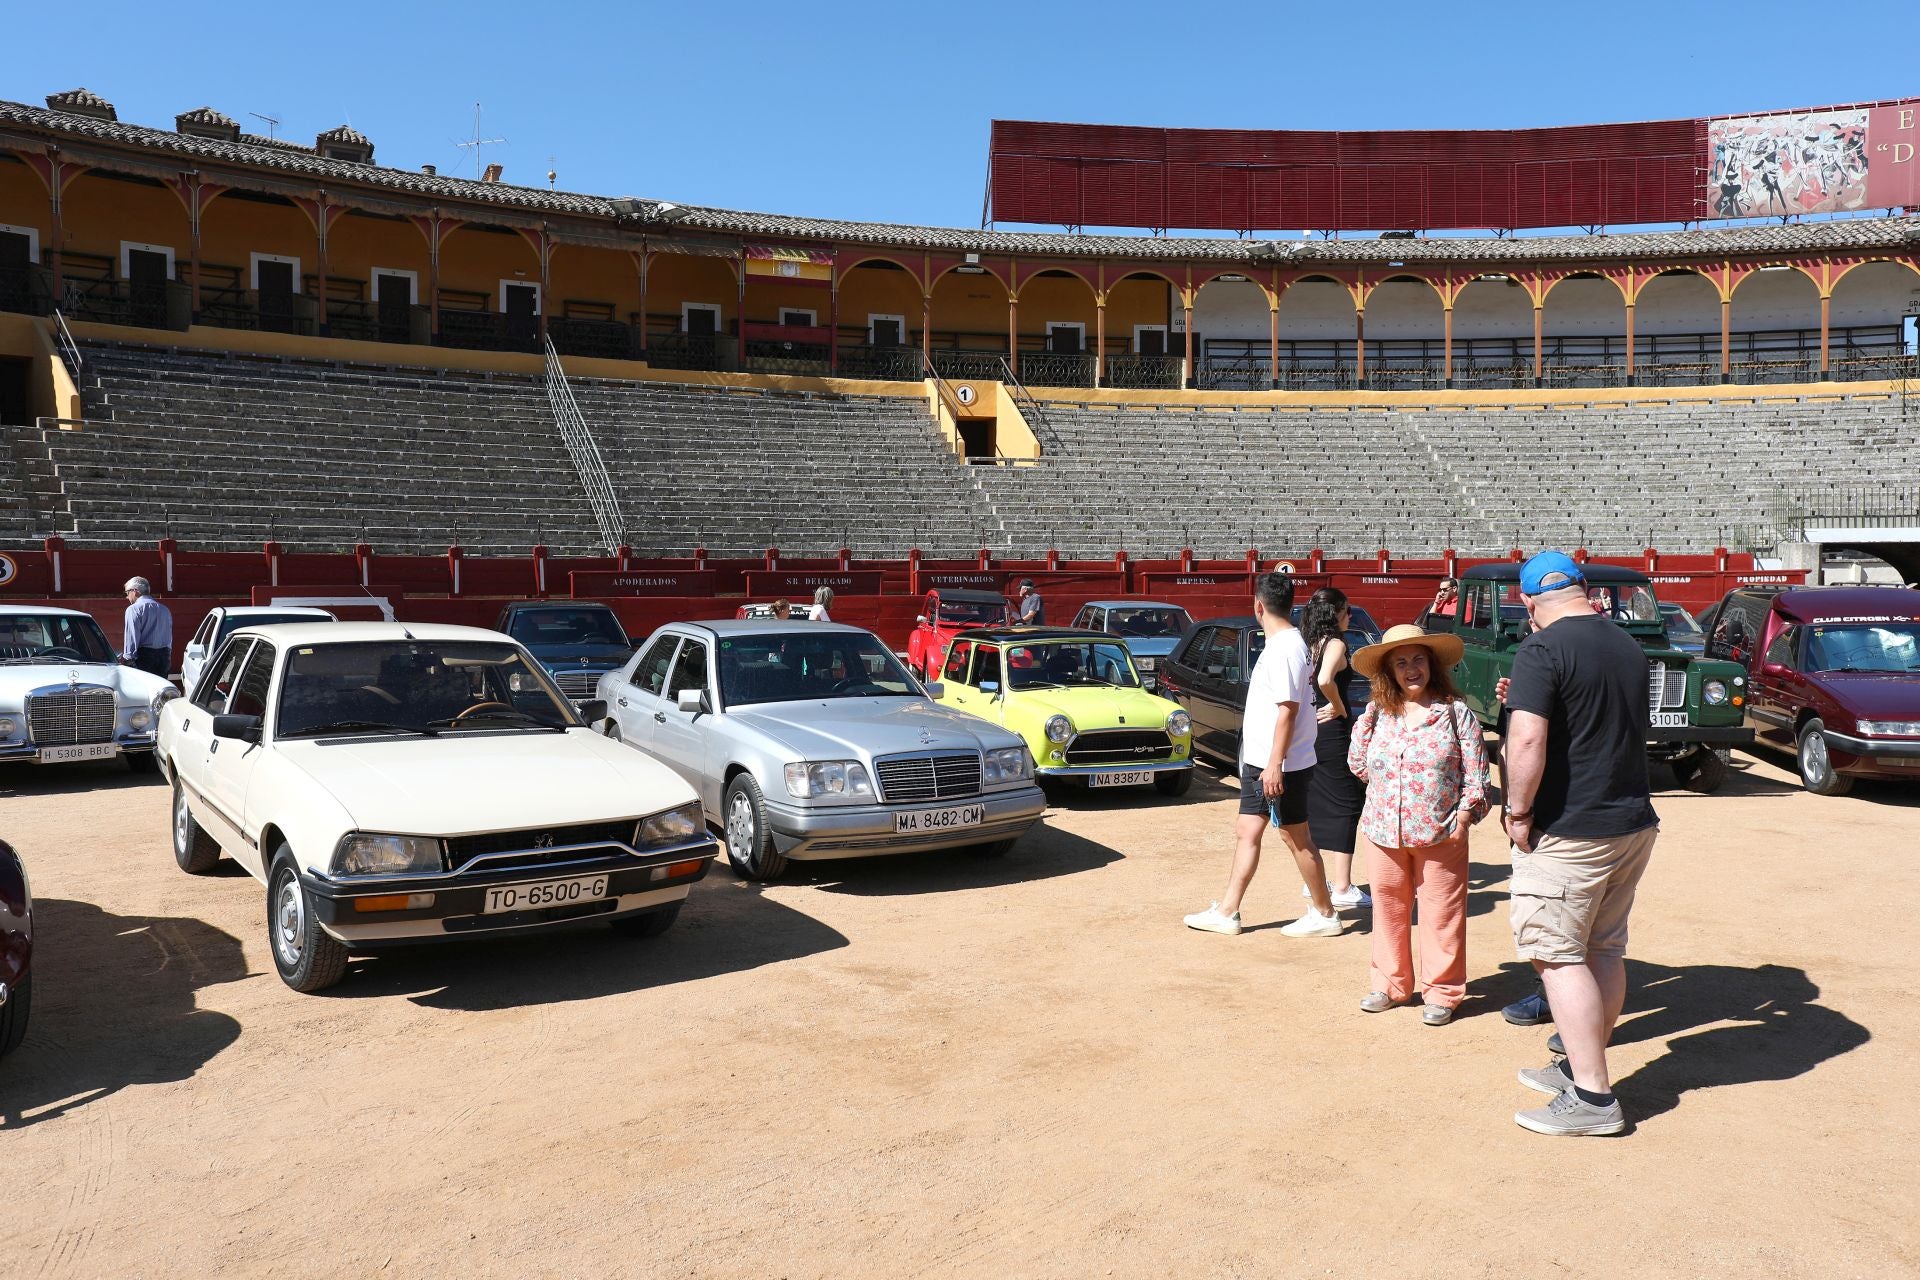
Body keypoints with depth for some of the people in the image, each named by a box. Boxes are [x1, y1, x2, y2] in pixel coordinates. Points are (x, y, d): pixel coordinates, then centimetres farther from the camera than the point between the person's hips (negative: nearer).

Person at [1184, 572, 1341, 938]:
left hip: (1280, 766, -10)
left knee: (1296, 838, 2)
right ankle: (1226, 912, 16)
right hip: (1260, 761, 10)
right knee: (1246, 833, 11)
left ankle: (1325, 914, 15)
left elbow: (1288, 710, -23)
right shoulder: (1285, 644, 11)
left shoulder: (1285, 649, -19)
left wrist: (1275, 765, -24)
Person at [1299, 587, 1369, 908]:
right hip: (1332, 734, -8)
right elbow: (1325, 681, -31)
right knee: (1345, 806, -2)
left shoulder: (1308, 644, 10)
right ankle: (1343, 888, -3)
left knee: (1314, 807, 16)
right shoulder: (1335, 643, -13)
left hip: (1306, 731, 8)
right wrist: (1339, 707, -15)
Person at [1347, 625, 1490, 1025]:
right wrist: (1365, 725, -1)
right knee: (1388, 910, 12)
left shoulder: (1455, 712, -3)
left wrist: (1463, 818, -10)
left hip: (1440, 834, -3)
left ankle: (1441, 993, 15)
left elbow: (1476, 772, -2)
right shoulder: (1377, 713, 5)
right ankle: (1391, 984, 26)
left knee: (1441, 914, 3)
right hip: (1383, 831, 3)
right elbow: (1358, 766, 9)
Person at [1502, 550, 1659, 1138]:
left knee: (1559, 957, -1)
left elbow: (1527, 741, -26)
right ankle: (1583, 1064, 29)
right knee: (1605, 951, 16)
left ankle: (1593, 1098, 2)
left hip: (1568, 833, -8)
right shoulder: (1630, 647, 10)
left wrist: (1518, 812, -14)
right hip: (1634, 824, 8)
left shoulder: (1541, 650, -16)